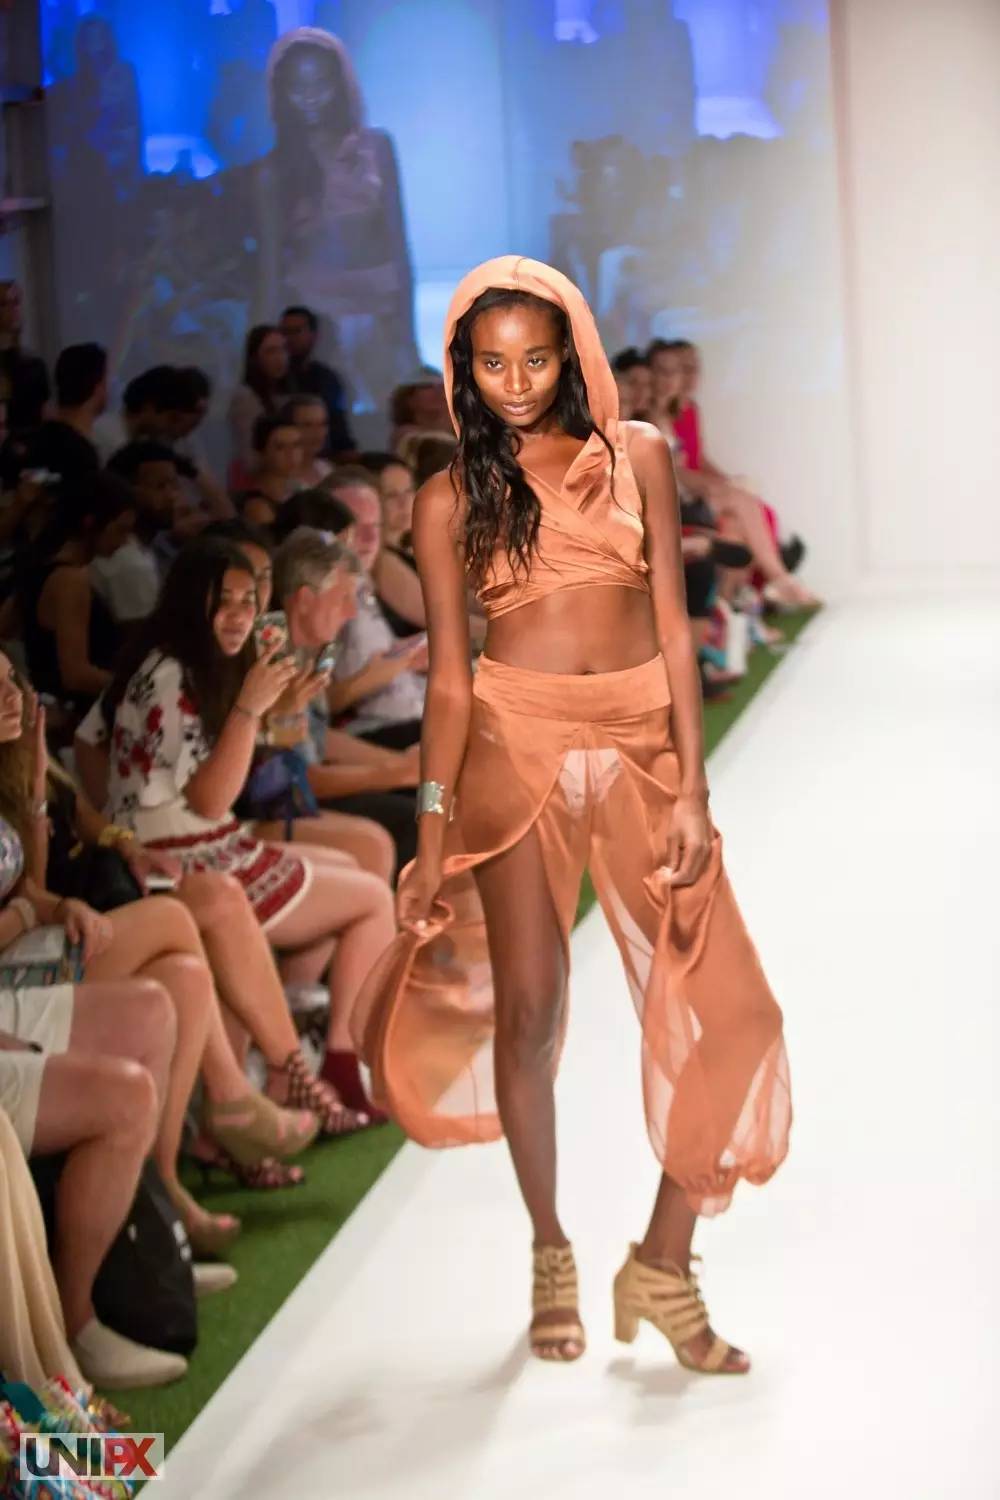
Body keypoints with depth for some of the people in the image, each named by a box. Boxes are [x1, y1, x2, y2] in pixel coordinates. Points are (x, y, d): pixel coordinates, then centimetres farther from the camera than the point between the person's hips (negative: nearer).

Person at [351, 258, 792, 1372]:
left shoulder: (636, 456, 9)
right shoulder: (451, 499, 8)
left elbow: (672, 626, 4)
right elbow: (448, 677, 7)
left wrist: (691, 789, -4)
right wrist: (432, 840, 1)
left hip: (641, 743, 1)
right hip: (516, 746, -1)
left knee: (726, 1012, -7)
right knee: (528, 1004, -6)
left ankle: (662, 1270, 7)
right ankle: (551, 1256, 15)